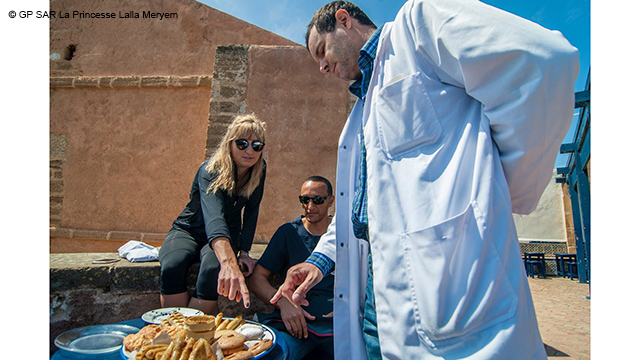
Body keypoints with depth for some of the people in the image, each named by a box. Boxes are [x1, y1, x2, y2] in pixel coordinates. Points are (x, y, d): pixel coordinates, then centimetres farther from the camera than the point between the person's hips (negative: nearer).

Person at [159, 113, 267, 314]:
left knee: (213, 268, -32)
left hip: (227, 235, 3)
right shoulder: (211, 171, -27)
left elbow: (251, 210, -3)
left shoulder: (259, 170, -11)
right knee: (171, 266, -34)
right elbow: (213, 216, -45)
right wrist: (229, 262, -61)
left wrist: (243, 252, -13)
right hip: (189, 231, -2)